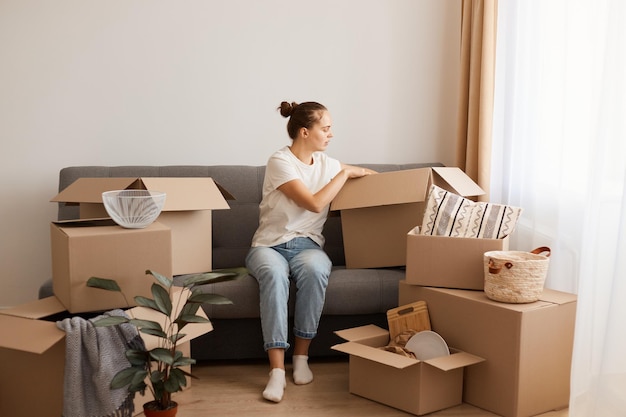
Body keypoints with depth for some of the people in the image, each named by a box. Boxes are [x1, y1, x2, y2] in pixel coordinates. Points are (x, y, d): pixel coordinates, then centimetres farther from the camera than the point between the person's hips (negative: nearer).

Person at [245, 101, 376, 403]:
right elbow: (315, 203, -18)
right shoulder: (279, 162, -10)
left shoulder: (328, 164, 8)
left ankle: (301, 356, -20)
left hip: (307, 244, 4)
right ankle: (277, 370, -34)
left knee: (314, 270, -34)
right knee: (274, 275, -38)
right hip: (270, 244, -3)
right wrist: (346, 172, -9)